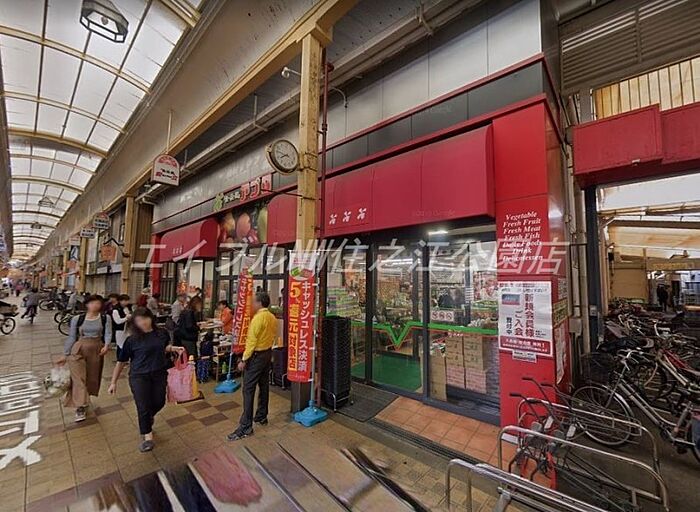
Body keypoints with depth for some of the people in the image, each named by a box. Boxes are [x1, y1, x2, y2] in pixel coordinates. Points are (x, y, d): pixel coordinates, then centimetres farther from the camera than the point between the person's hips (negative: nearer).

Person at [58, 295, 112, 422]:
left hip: (96, 350, 1)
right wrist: (65, 354, 8)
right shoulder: (77, 319, 2)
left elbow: (108, 334, -7)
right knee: (78, 377, -6)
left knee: (92, 378, 11)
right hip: (78, 349, 0)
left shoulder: (105, 319, 0)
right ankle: (80, 406, 1)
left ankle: (83, 402, 34)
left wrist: (106, 346, -25)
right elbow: (72, 337, 7)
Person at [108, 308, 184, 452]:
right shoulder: (132, 340, -11)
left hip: (159, 374, 3)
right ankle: (147, 436, 19)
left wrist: (174, 348, -1)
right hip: (139, 376, -3)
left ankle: (148, 417, 46)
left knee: (159, 403, 10)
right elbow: (121, 362, 0)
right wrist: (113, 382, 3)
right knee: (143, 407, -2)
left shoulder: (162, 333, -3)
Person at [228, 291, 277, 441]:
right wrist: (267, 348, 17)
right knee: (264, 386, 17)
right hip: (268, 353, 8)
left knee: (248, 389, -2)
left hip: (256, 355, -8)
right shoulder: (272, 318, 4)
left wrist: (244, 360, -15)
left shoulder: (258, 318, -20)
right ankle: (261, 417, 30)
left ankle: (246, 426, 3)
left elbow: (252, 341, -20)